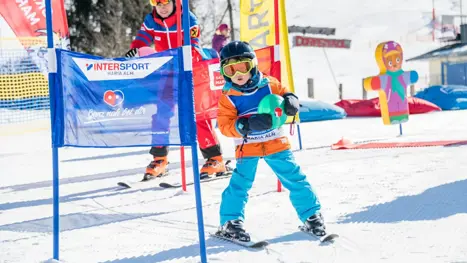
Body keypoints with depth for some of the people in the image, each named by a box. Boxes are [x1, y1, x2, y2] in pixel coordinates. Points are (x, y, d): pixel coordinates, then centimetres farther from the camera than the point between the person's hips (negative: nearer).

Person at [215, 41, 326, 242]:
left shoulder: (269, 84, -3)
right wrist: (246, 125, -29)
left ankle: (311, 214, 17)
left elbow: (283, 93, 10)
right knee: (240, 183, -8)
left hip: (276, 142, 2)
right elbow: (225, 125, -11)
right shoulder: (228, 97, -7)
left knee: (294, 178, 4)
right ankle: (230, 222, 6)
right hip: (247, 147, -1)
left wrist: (290, 100, -17)